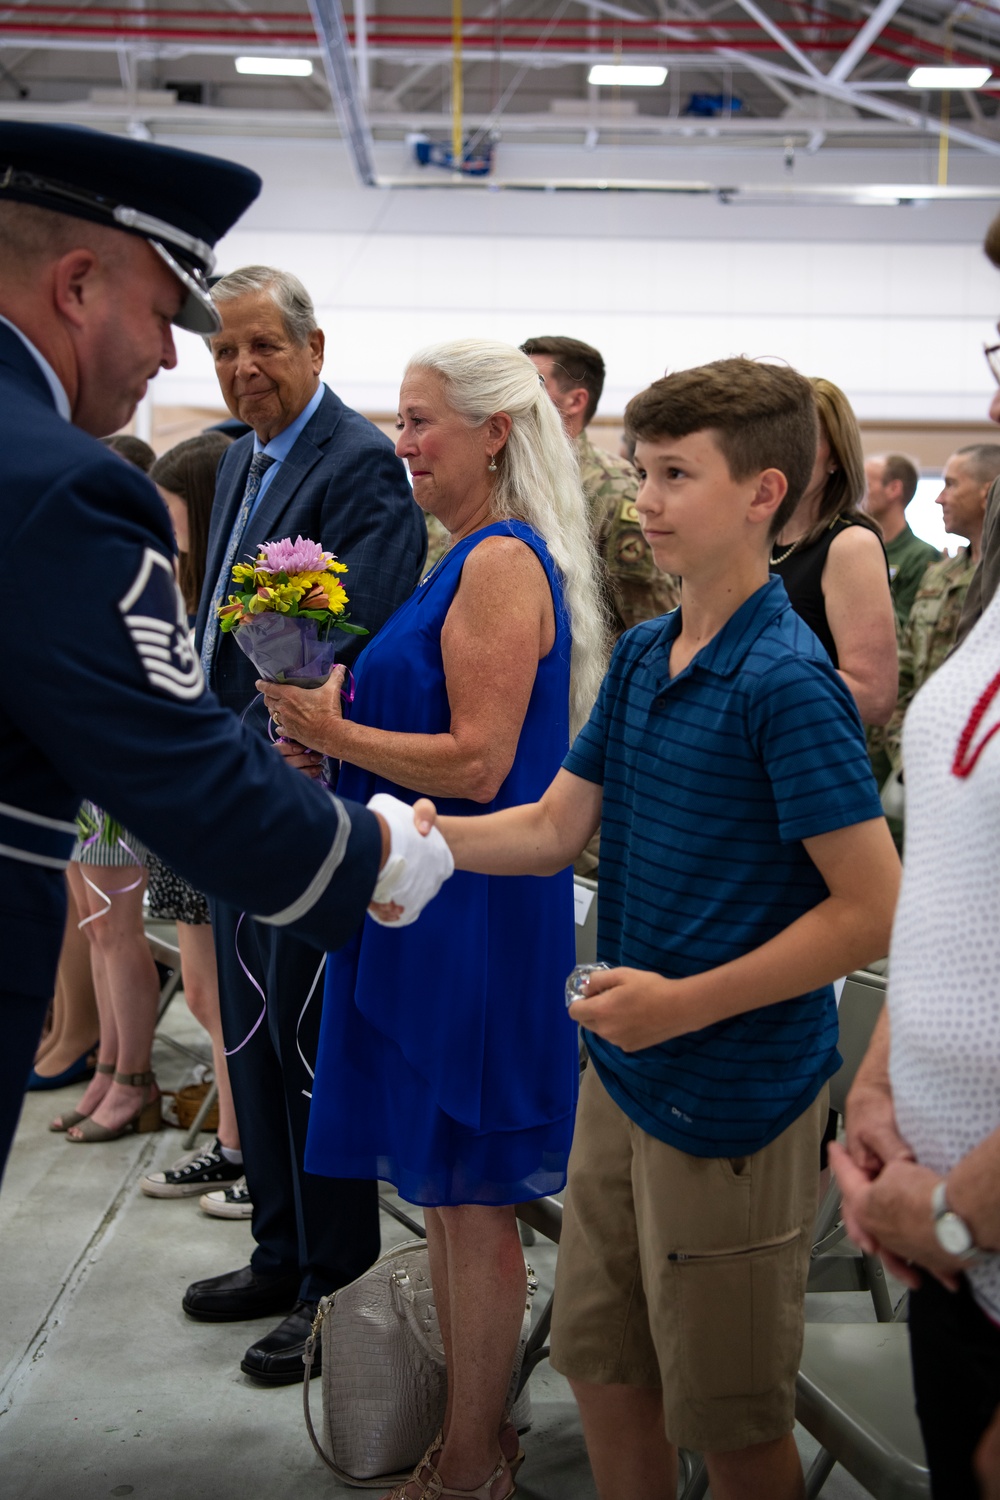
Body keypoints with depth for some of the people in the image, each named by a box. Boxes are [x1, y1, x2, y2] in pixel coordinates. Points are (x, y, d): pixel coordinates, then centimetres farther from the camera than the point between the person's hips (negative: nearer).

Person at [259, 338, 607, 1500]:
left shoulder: (504, 563, -16)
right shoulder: (469, 560, 14)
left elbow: (479, 764, -22)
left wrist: (331, 731, -17)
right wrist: (330, 735, 5)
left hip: (477, 911, -10)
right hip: (429, 908, 10)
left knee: (469, 1196, 3)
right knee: (441, 1191, 18)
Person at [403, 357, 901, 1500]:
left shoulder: (786, 685, -19)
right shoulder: (640, 656, 6)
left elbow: (873, 909, -21)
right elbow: (552, 829, 11)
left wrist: (686, 1003, -21)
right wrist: (429, 832, -5)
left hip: (735, 1101, -7)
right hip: (622, 1078, 8)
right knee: (602, 1364, 20)